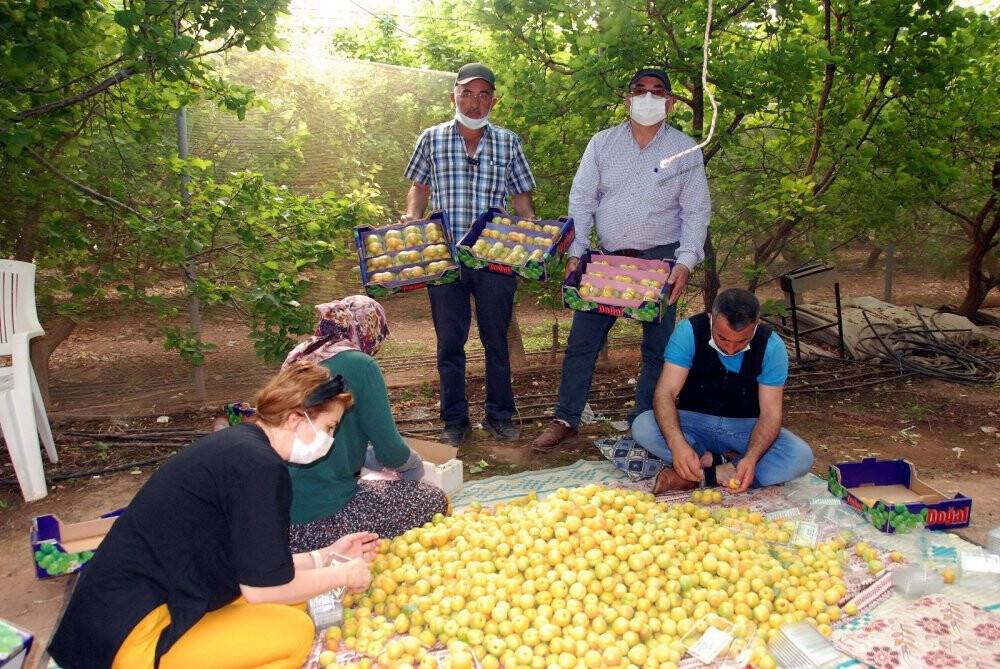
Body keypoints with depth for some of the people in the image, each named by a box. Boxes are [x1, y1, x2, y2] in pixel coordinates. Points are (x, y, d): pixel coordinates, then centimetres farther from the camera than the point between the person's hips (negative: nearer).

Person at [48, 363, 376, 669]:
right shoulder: (260, 467, -21)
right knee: (294, 632, -11)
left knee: (289, 604, 10)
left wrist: (327, 555, 15)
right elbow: (261, 588, -16)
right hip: (133, 635, -10)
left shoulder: (239, 445, 7)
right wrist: (341, 574, -2)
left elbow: (253, 569, 11)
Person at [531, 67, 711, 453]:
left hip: (660, 260, -1)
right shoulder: (602, 143, 4)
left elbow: (696, 211, 0)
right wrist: (575, 252, -7)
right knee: (582, 341, 1)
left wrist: (686, 262, -12)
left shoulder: (685, 149, 1)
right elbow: (582, 199, 3)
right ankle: (566, 420, 12)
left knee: (658, 348, 6)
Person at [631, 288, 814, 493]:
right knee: (642, 427, -29)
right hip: (694, 422, -1)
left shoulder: (771, 347, -15)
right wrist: (677, 444, -43)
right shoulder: (689, 331, -19)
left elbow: (770, 413, -15)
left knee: (801, 457, -26)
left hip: (746, 426, 1)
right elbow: (666, 393, -24)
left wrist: (751, 458, -35)